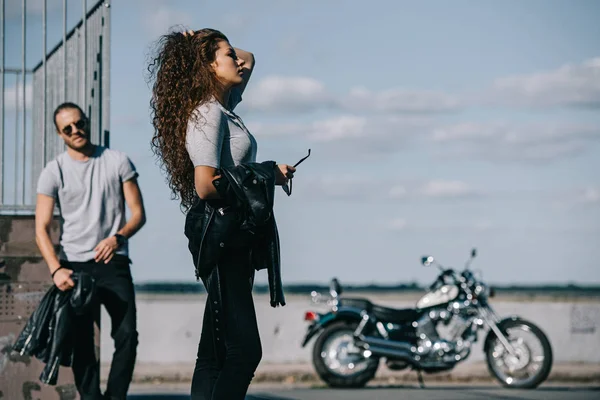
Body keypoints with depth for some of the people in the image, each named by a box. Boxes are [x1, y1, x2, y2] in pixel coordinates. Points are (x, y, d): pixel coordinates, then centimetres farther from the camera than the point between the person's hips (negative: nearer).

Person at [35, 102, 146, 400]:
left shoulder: (117, 161, 5)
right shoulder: (54, 172, 3)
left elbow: (138, 213, 4)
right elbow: (42, 229, -2)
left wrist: (118, 238, -17)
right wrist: (56, 270, -18)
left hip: (113, 263, 0)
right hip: (74, 265, 0)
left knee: (127, 334, -12)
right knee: (80, 341, -1)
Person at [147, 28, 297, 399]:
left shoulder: (223, 106, 16)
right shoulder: (207, 113, -11)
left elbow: (249, 60, 34)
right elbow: (206, 186, -21)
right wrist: (265, 179, -11)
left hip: (234, 234, 10)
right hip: (217, 233, -10)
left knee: (217, 352, 8)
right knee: (244, 350, -14)